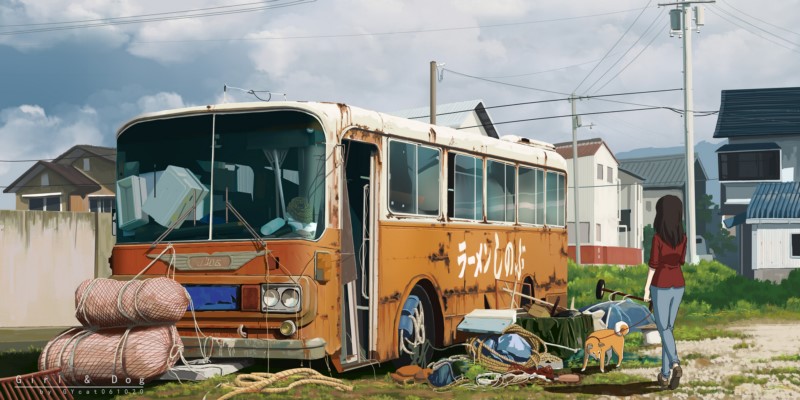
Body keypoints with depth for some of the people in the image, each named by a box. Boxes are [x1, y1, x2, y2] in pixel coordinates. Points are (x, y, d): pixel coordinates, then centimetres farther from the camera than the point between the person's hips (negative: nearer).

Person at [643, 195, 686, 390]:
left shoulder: (658, 237, -17)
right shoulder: (683, 237, 0)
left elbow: (653, 265, -13)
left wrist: (646, 288, -5)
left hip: (661, 286, -5)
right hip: (678, 285, 5)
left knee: (663, 329, 5)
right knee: (668, 328, 13)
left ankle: (675, 364, -17)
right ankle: (665, 374, 12)